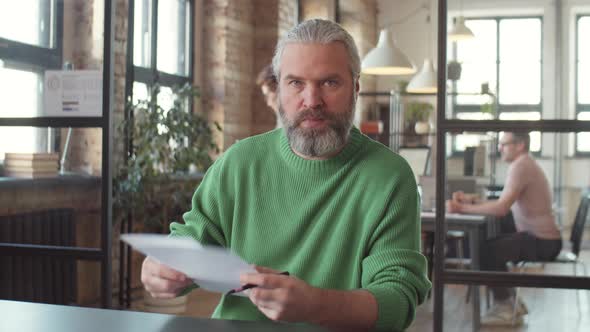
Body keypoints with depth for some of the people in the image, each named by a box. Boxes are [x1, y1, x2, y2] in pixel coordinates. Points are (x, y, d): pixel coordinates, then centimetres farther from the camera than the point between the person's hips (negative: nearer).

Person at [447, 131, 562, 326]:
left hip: (542, 242, -11)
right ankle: (509, 300, 19)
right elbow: (504, 204, 13)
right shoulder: (524, 164, 15)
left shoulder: (520, 166, -17)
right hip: (539, 238, 11)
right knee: (489, 245, 15)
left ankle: (505, 308, -3)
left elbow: (501, 208, -25)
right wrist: (470, 201, 3)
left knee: (488, 251, -17)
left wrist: (462, 208, -21)